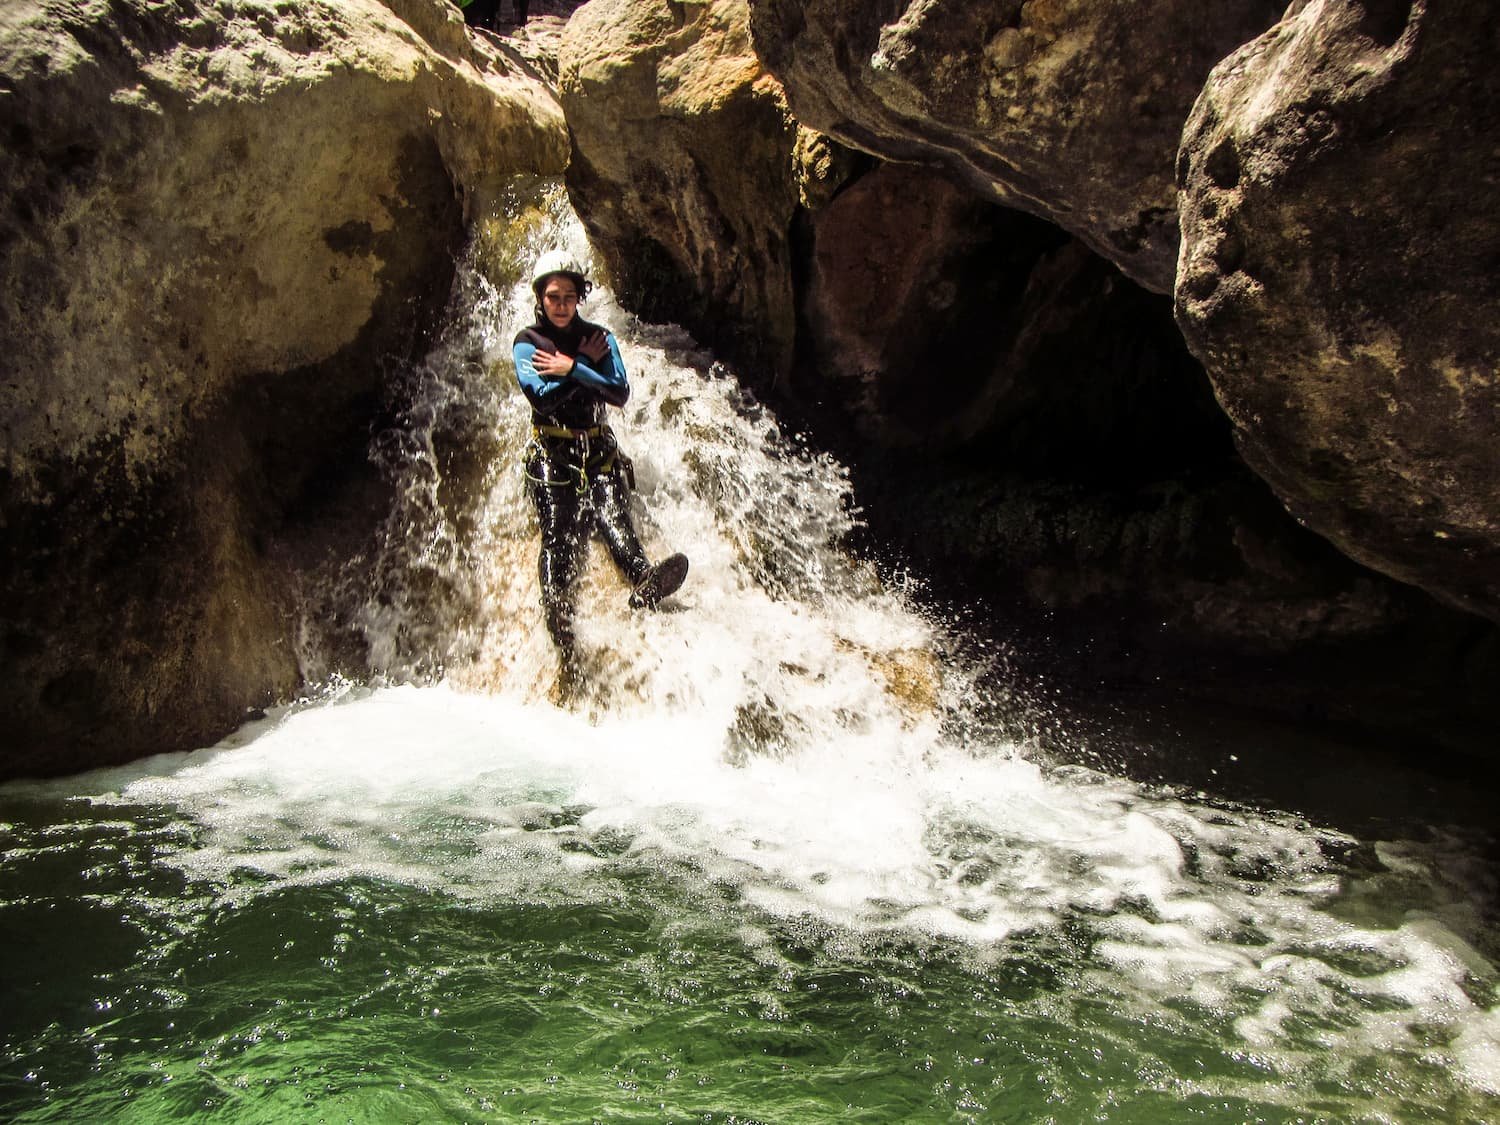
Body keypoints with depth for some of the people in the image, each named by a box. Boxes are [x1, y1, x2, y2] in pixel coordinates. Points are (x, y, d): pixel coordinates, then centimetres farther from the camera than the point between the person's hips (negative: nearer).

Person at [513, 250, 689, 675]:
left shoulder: (599, 337, 12)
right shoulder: (527, 342, 6)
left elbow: (620, 392, -4)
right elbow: (542, 396, -13)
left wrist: (571, 368, -10)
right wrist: (587, 365, -6)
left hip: (599, 451, 1)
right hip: (551, 456, -1)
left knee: (613, 520, -26)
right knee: (559, 546, -12)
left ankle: (645, 585, -54)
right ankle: (565, 647, -16)